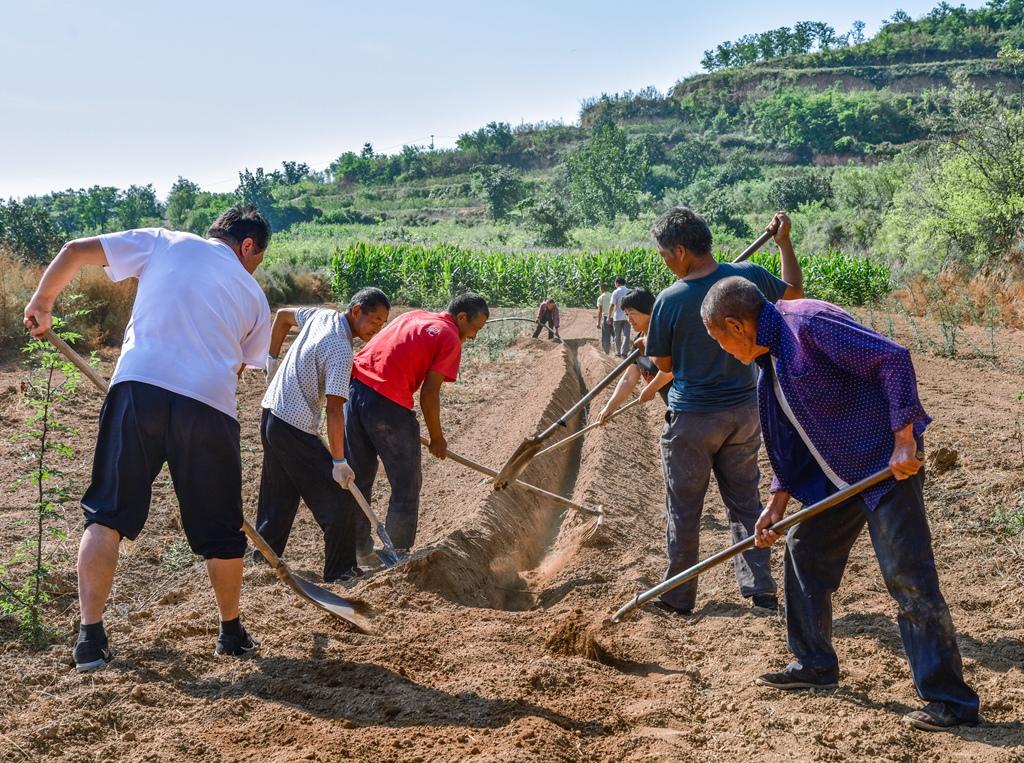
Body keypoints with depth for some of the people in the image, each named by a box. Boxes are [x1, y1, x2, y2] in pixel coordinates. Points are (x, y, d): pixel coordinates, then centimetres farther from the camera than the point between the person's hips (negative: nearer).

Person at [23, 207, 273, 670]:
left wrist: (42, 303, 24)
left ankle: (91, 637, 3)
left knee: (107, 513, 8)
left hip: (139, 384, 0)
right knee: (220, 530, 14)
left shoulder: (163, 243, 16)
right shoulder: (253, 295, 20)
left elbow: (74, 252, 12)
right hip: (211, 405, 1)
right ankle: (232, 633, 28)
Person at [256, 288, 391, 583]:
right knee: (336, 501, -3)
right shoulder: (340, 350, -22)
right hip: (295, 428, -9)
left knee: (279, 498, 18)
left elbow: (283, 315, 23)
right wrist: (339, 461, -20)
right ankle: (340, 572, 3)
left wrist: (273, 360, 27)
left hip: (272, 415, 9)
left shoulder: (322, 315, 4)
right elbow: (334, 409, -24)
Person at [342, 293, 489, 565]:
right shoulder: (450, 339, -1)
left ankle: (359, 551, 27)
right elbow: (429, 393, -6)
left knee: (358, 478, 18)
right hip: (388, 403, -8)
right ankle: (397, 553, 11)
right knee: (406, 484, 7)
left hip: (355, 387, 8)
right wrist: (437, 438, 7)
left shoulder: (413, 316, 21)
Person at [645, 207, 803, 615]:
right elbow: (794, 291, 14)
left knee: (684, 510, 10)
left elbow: (663, 363, -4)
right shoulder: (749, 276, -8)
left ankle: (679, 597, 21)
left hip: (691, 417, -4)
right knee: (745, 502, 17)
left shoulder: (670, 300, -18)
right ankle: (761, 589, 18)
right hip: (744, 411, 4)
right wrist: (784, 241, 21)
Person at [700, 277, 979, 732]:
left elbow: (892, 359, -23)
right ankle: (815, 665, 30)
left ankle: (951, 700, -2)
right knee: (804, 549, 16)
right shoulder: (769, 363, 12)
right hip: (836, 473, 10)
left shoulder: (807, 323, -18)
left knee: (908, 578, -9)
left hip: (888, 462, -10)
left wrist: (903, 438, -25)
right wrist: (778, 502, 15)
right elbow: (789, 440, 19)